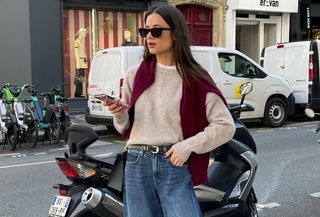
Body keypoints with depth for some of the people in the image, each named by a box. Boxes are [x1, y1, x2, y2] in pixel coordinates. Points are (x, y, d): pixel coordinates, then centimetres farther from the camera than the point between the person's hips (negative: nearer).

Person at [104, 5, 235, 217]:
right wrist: (119, 114, -7)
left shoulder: (194, 79, -2)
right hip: (137, 166, 3)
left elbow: (226, 126, -5)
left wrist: (188, 146, -14)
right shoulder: (135, 75, 7)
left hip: (176, 166, -3)